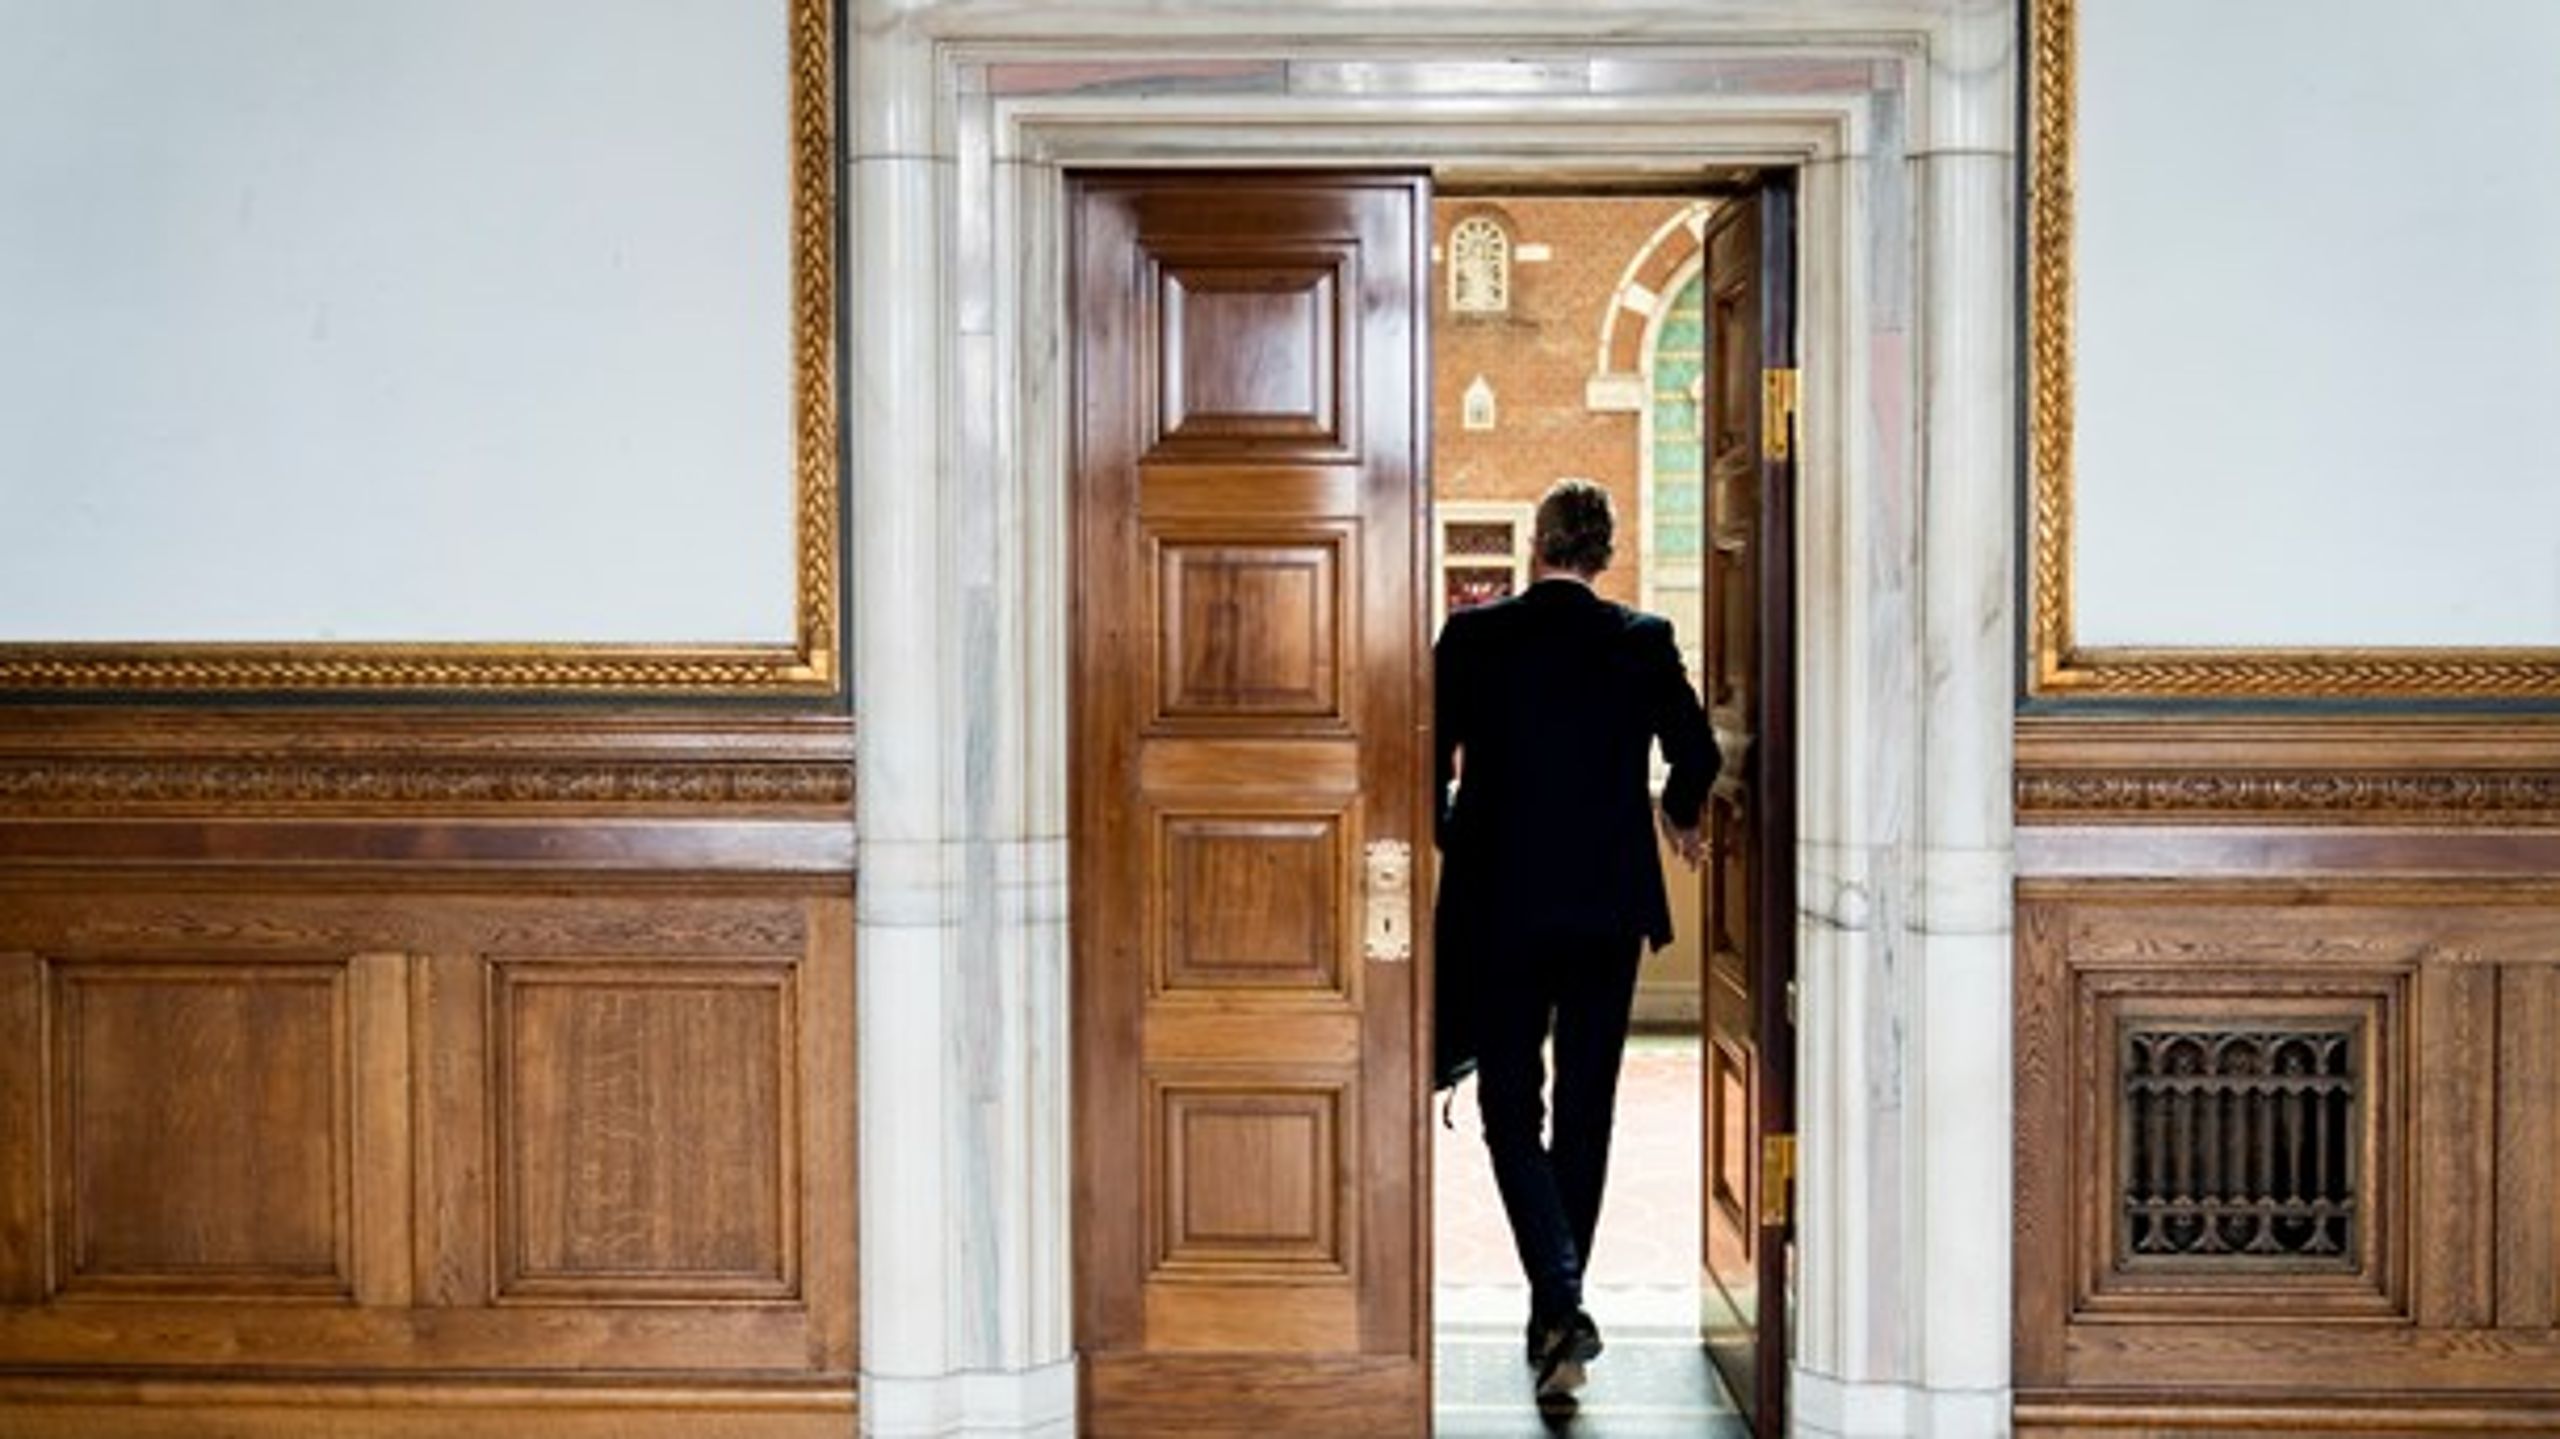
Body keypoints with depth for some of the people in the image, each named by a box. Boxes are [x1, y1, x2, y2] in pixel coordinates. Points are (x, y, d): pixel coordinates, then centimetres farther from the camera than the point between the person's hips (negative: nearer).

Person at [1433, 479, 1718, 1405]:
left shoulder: (1473, 636, -5)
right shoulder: (1642, 641, -1)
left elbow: (1431, 759, -4)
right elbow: (1695, 753, 2)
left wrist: (1447, 838, 16)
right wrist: (1679, 817, 24)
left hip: (1499, 906, -2)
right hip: (1608, 909, 2)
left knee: (1510, 1112, 5)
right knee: (1585, 1111, 13)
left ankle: (1561, 1302, -15)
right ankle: (1556, 1314, 22)